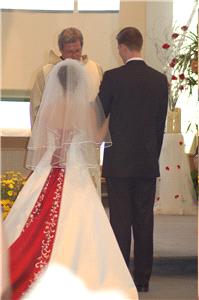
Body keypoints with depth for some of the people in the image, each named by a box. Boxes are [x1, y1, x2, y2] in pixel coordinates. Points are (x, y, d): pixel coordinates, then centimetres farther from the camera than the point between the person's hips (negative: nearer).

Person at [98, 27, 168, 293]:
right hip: (148, 162, 3)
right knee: (144, 220, 7)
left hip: (119, 161, -3)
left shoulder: (113, 77, -9)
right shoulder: (160, 80, 3)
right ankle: (143, 278, 11)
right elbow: (161, 123, 8)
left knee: (120, 220, -1)